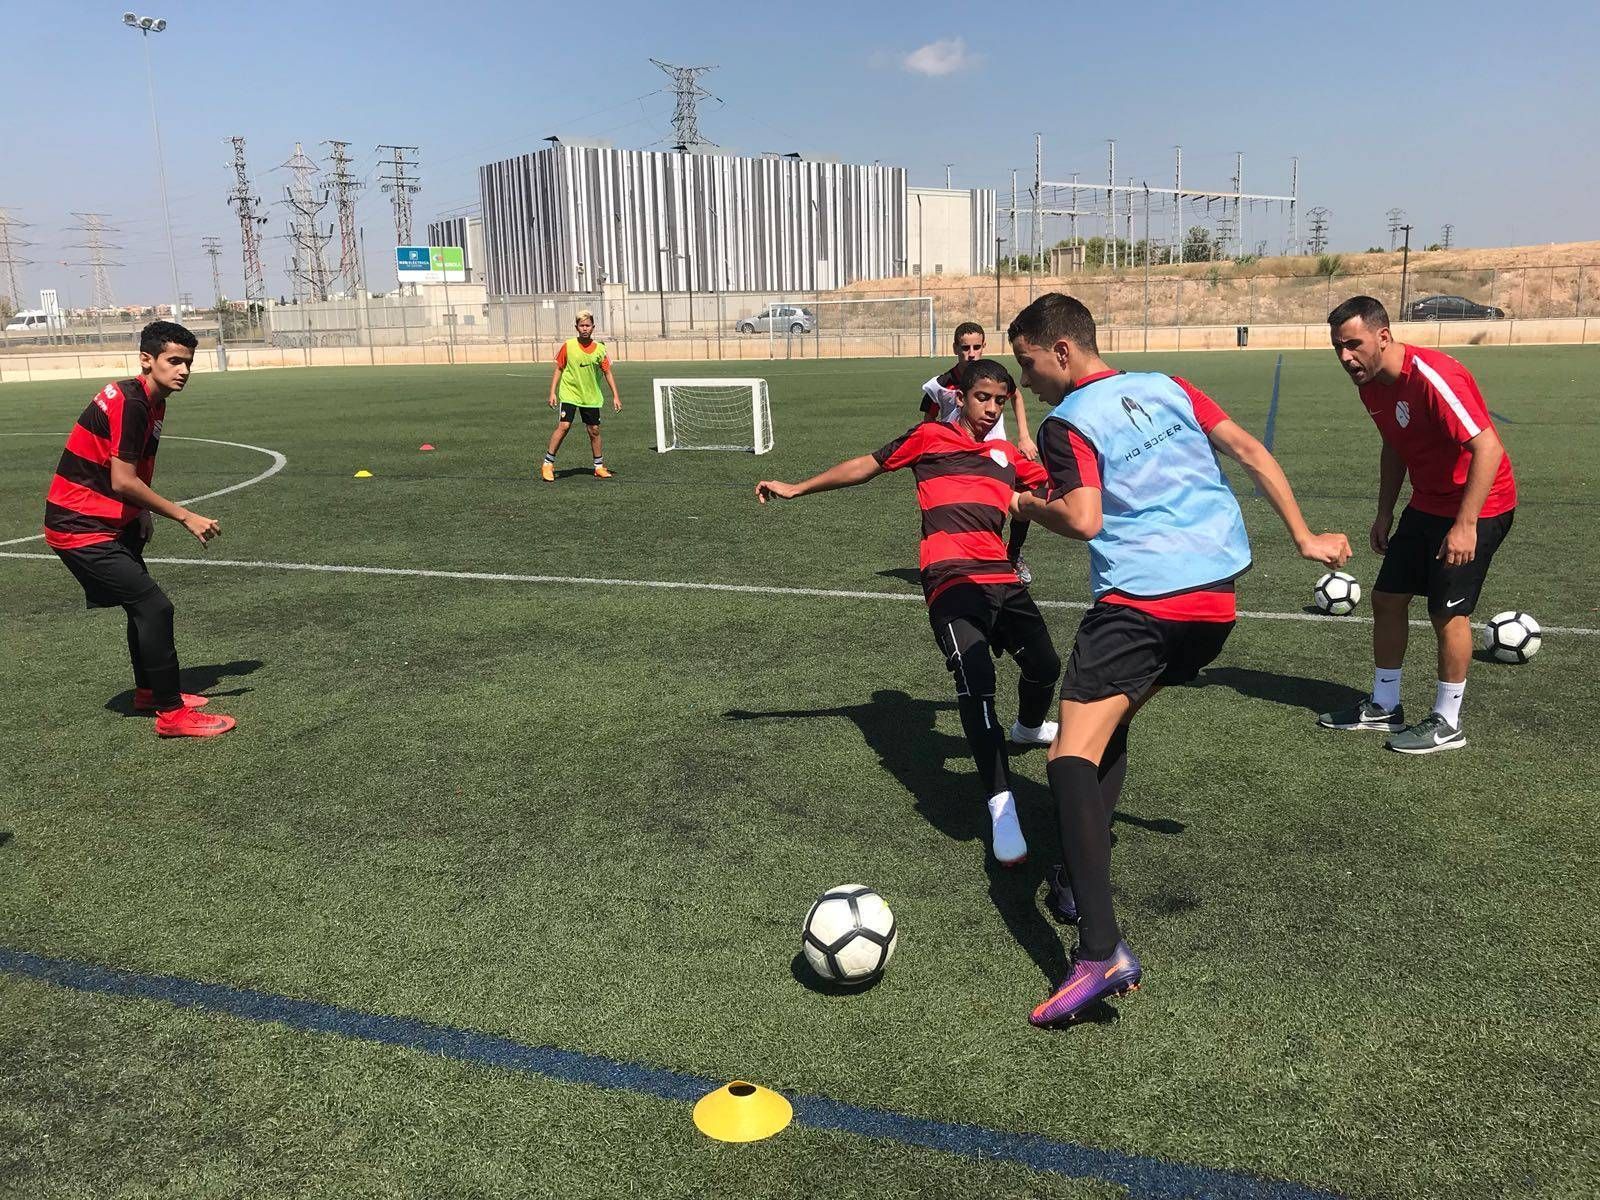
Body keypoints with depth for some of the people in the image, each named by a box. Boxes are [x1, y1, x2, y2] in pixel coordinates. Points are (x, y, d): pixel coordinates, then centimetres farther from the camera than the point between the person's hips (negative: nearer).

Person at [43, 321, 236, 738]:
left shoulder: (152, 402, 8)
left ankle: (148, 692, 40)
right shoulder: (129, 403, -22)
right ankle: (171, 713, -6)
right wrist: (186, 517, -22)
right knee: (155, 607, -13)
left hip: (112, 522, 10)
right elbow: (122, 482, -26)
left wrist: (141, 513, 9)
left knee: (142, 605, 21)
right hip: (81, 528, -10)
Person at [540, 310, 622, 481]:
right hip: (569, 393, -2)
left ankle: (599, 467, 20)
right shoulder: (568, 346, -4)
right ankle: (548, 463, -6)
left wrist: (616, 396, 1)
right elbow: (559, 369, 3)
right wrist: (553, 392, -2)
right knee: (564, 426, -14)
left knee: (594, 430, 6)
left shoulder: (599, 349, -1)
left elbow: (608, 373, 5)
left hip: (591, 396, 2)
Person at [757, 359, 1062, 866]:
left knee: (1044, 665, 19)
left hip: (1002, 577, 6)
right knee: (976, 686, -24)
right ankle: (1001, 807, -21)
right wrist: (796, 488, 12)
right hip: (951, 578, -6)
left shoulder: (1008, 456, 21)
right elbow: (867, 465, 13)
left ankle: (1029, 727, 54)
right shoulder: (930, 437, 9)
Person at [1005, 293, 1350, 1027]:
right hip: (1215, 600, 8)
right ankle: (1077, 884, 23)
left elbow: (1083, 520, -16)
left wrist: (1029, 506, 5)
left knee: (1072, 757, -12)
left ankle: (1101, 952, -26)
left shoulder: (1066, 423, -4)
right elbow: (1250, 452, 14)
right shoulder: (1167, 387, 16)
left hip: (1139, 602, -8)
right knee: (1111, 724, 24)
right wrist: (1304, 538, 19)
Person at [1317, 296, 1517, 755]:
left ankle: (1447, 724, 12)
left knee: (1448, 611, -5)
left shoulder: (1433, 377, -28)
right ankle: (1384, 707, 24)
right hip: (1426, 505, 9)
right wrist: (1385, 512, 14)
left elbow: (1487, 448, -30)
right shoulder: (1371, 384, 0)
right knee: (1386, 597, 9)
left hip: (1475, 509, -9)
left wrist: (1465, 525, -33)